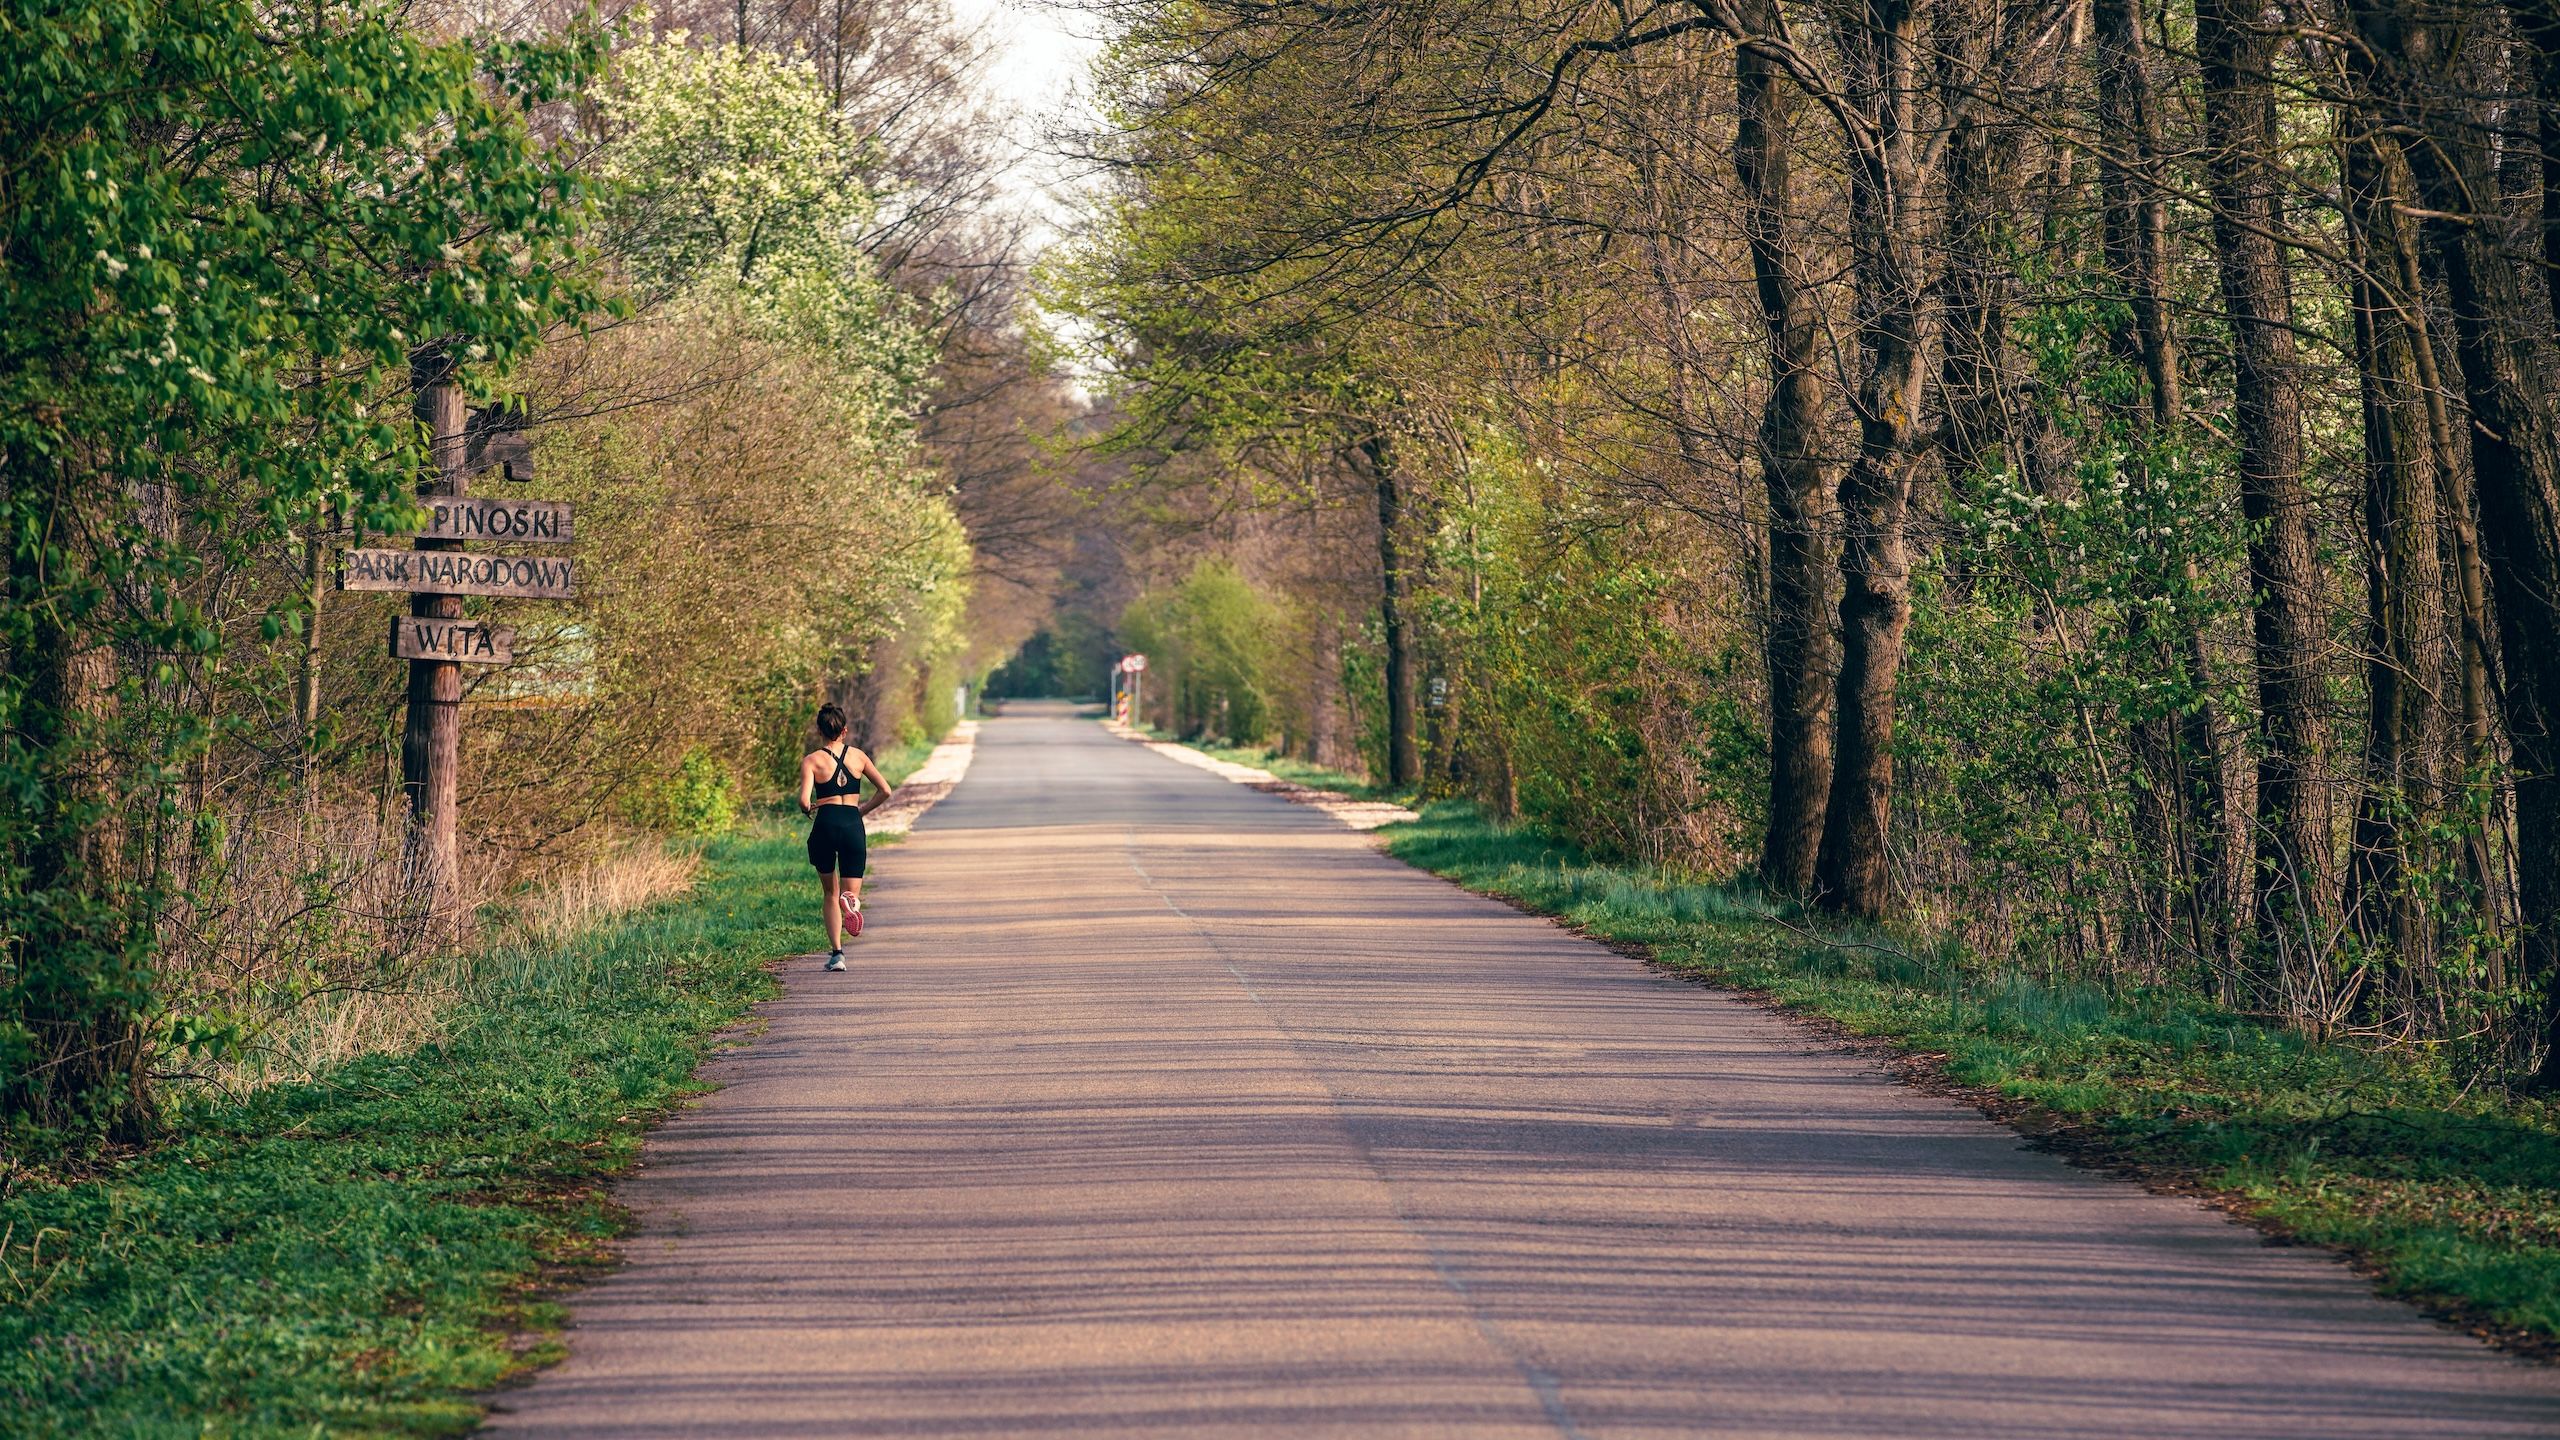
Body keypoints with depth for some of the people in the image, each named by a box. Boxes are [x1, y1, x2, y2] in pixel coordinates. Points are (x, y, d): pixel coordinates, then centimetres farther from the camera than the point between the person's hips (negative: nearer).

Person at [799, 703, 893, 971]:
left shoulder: (812, 760, -1)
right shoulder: (858, 756, 9)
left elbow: (804, 801, -13)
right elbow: (885, 791, 8)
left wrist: (808, 810, 10)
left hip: (825, 825, -1)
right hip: (853, 826, 1)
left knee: (830, 894, 17)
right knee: (851, 892, 4)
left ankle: (836, 953, 8)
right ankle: (850, 901, -36)